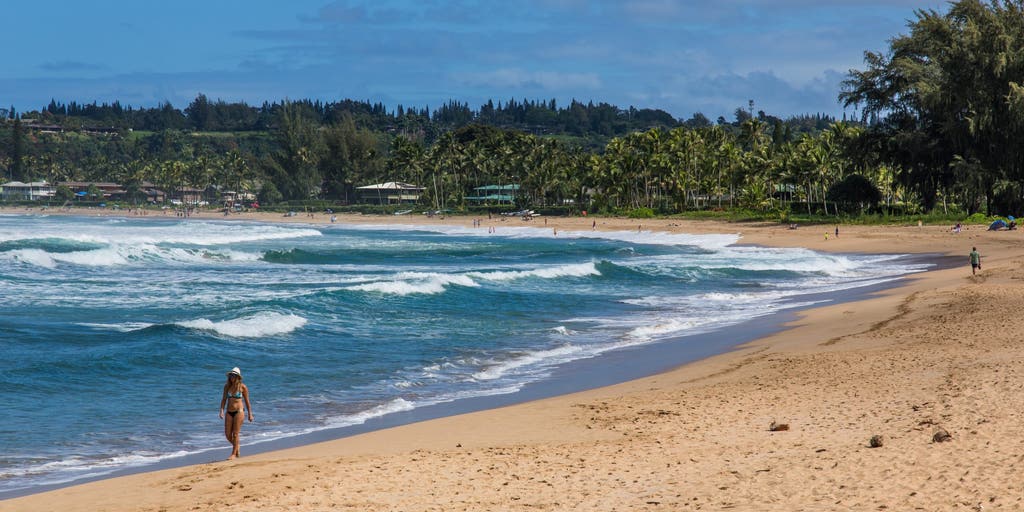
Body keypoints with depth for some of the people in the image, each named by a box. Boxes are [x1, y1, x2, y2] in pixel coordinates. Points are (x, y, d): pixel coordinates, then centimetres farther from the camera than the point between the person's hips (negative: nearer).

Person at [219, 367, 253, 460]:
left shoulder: (242, 387, -4)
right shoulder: (227, 386, 5)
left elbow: (247, 401, 2)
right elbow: (224, 399, 6)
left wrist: (250, 414, 3)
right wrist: (222, 411, -8)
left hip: (239, 411, -4)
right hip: (229, 412, 4)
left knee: (235, 434, -5)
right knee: (227, 434, 4)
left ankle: (234, 454, 6)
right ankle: (236, 447, 31)